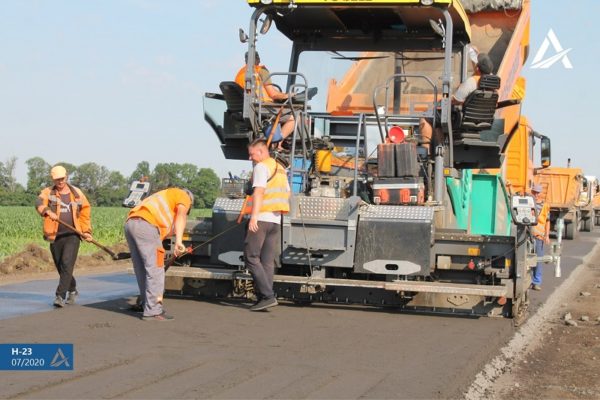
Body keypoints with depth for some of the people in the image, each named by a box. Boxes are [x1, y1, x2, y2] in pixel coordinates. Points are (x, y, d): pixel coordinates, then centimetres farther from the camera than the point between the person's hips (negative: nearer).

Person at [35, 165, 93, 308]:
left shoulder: (76, 193, 7)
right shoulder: (48, 192, 2)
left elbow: (85, 211, 16)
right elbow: (39, 203, -20)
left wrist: (86, 231, 10)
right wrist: (48, 211, -42)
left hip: (72, 234, -1)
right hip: (55, 236, 1)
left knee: (67, 264, -16)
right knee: (60, 267, 11)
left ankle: (60, 296, -16)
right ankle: (72, 291, 34)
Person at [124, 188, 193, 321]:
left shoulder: (166, 197, 38)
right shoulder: (184, 196, 17)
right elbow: (181, 215, -7)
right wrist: (178, 241, -20)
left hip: (131, 223, 9)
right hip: (145, 224, -8)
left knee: (142, 268, 18)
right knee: (155, 268, -6)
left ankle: (145, 303, 28)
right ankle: (153, 311, -8)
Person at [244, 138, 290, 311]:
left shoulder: (261, 167, -6)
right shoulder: (280, 169, 20)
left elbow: (258, 192, -17)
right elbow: (286, 193, 21)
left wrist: (254, 216, -22)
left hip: (261, 219, -8)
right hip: (276, 220, 8)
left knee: (251, 257, -6)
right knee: (268, 261, 7)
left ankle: (267, 295, -15)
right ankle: (264, 298, 5)